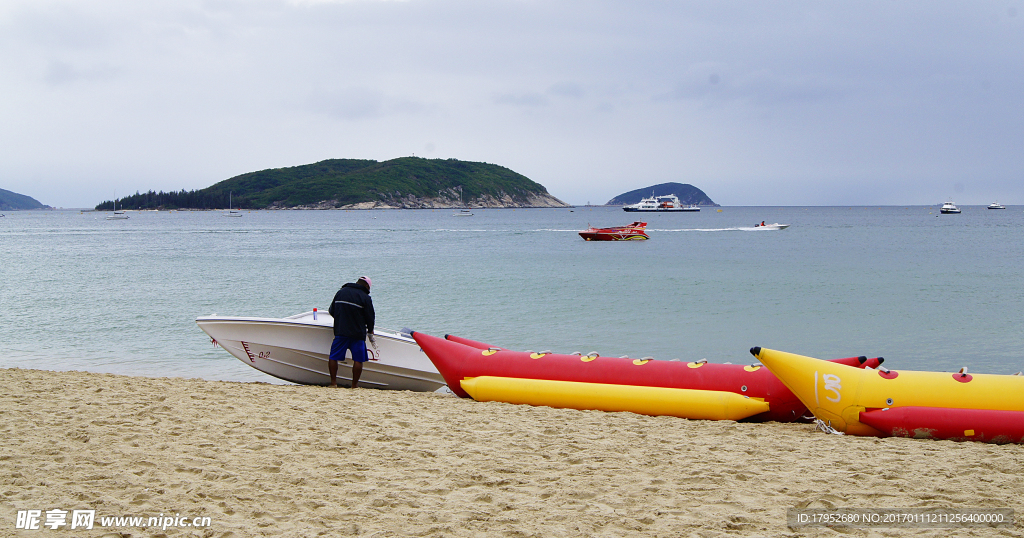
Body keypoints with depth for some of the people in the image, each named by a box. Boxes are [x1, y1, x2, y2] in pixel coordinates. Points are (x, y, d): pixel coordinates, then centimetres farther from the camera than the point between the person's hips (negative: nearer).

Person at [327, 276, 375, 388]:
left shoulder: (340, 292, 11)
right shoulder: (365, 298, -2)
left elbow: (332, 311, 17)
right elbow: (370, 318, 1)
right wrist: (371, 333, 17)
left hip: (340, 332, 3)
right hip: (357, 333, -3)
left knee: (333, 357, 10)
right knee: (358, 359, 3)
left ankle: (333, 382, 6)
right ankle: (355, 385, 2)